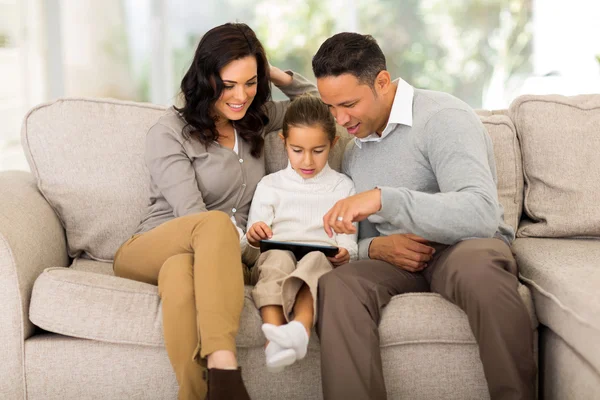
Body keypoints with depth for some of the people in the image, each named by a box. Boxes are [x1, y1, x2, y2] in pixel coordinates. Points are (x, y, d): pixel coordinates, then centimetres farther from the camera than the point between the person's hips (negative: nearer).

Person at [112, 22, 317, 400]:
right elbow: (192, 213, -15)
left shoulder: (256, 118, 13)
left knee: (180, 270, -37)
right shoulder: (170, 132, -5)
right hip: (151, 250, -3)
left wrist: (277, 74, 9)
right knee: (217, 222, -39)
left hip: (217, 255, 3)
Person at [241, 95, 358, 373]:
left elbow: (348, 241, 13)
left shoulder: (342, 186, 20)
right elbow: (249, 252, 16)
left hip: (323, 258, 0)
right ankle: (275, 334, -61)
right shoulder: (269, 185, 21)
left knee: (318, 260, -38)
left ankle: (301, 327, -65)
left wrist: (345, 253, -13)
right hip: (275, 258, 1)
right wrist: (252, 238, -10)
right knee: (277, 257, -37)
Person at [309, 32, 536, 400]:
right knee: (336, 286, -28)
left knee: (476, 266, -41)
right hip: (397, 260, 5)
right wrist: (375, 248, -9)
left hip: (465, 247, -4)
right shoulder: (353, 152, 13)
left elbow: (482, 213, -26)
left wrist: (382, 198, -36)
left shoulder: (442, 118, -12)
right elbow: (354, 239, 18)